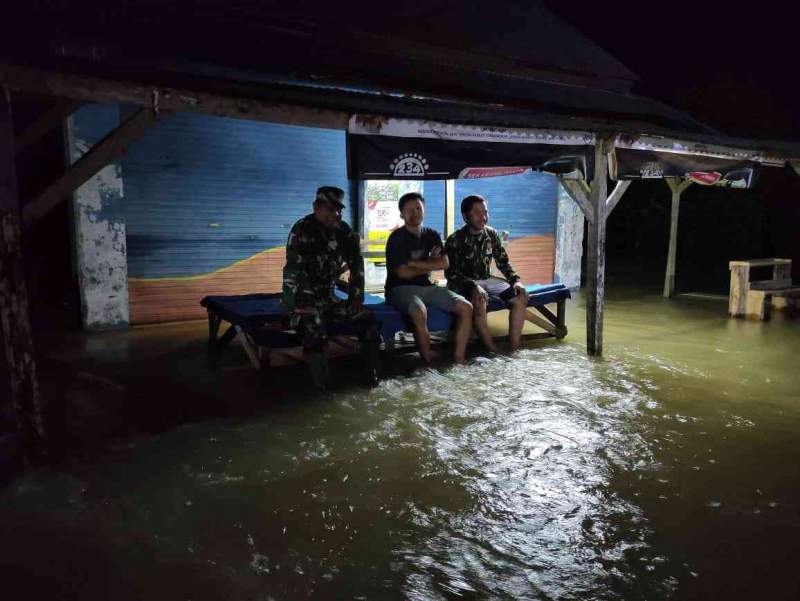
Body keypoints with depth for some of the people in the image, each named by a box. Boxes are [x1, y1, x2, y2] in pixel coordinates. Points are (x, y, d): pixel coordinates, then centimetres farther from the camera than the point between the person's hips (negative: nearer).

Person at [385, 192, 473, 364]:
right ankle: (429, 362, -23)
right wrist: (429, 264, 1)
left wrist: (414, 263, -9)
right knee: (420, 312, -39)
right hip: (401, 289, -6)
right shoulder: (397, 238, -6)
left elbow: (444, 263, -2)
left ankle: (458, 359, -10)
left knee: (466, 307, -11)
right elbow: (403, 273, -14)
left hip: (426, 287, 6)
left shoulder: (432, 235, 11)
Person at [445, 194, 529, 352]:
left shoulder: (492, 235, 2)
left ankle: (513, 346, -10)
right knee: (479, 302, -37)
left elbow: (503, 262, 9)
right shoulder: (455, 240, -14)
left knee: (521, 296, -12)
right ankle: (492, 350, -23)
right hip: (463, 284, -6)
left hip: (486, 280, 6)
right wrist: (473, 286, -32)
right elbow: (451, 273, -17)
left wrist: (515, 280, -9)